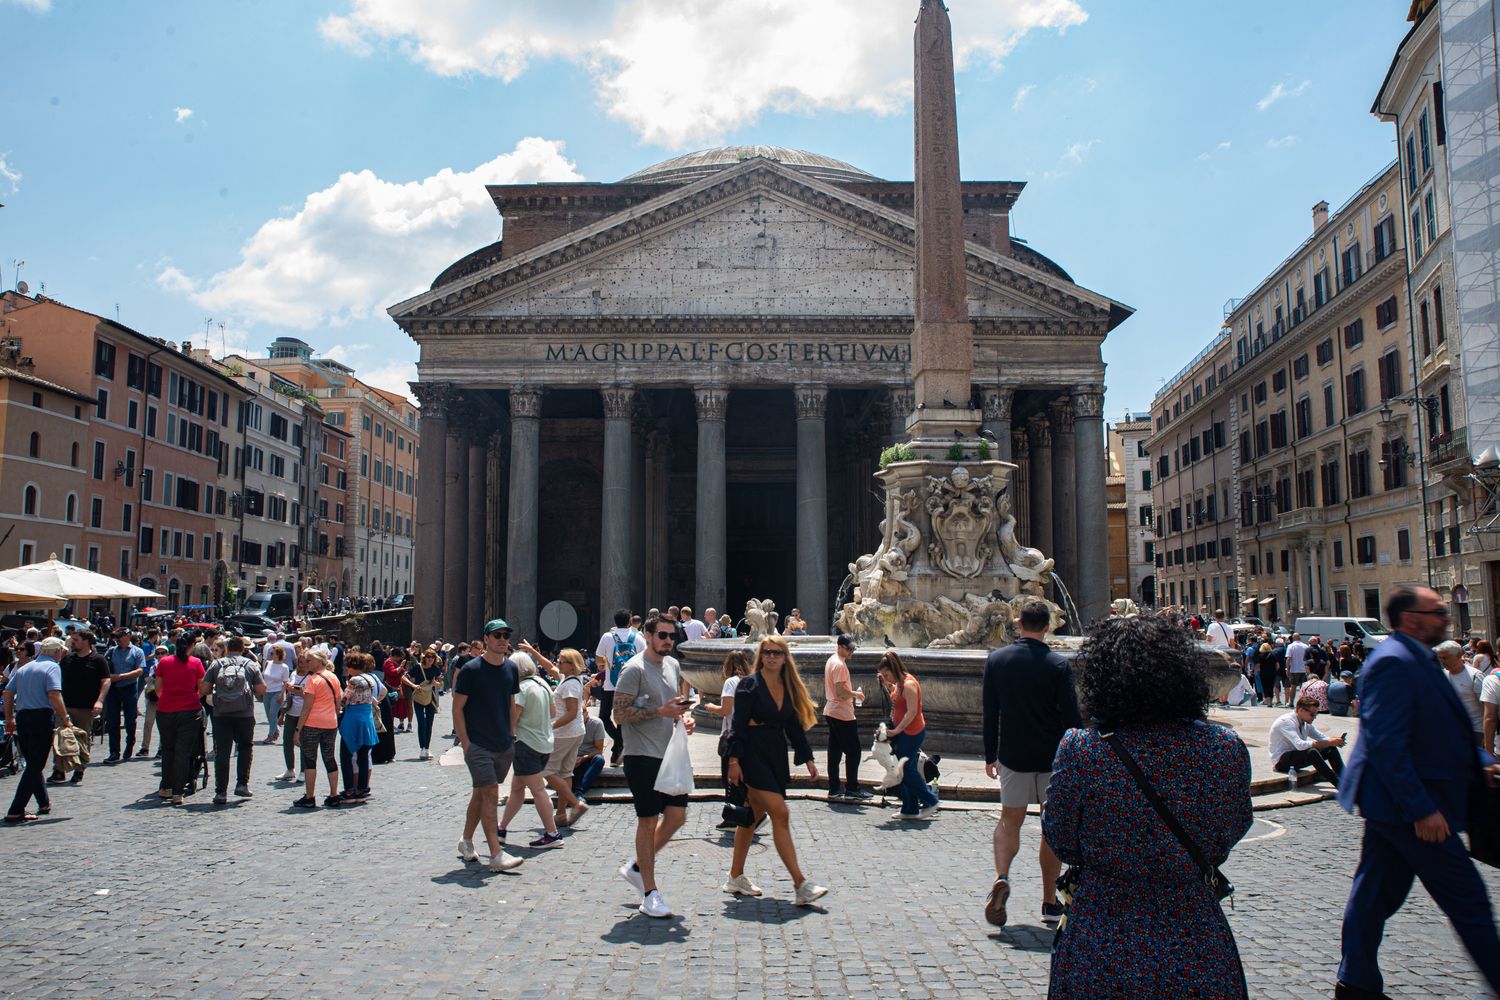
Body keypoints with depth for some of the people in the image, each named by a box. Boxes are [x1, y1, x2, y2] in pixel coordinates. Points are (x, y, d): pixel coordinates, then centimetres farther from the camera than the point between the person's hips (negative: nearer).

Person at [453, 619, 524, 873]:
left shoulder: (511, 668, 6)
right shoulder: (471, 669, -11)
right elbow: (457, 708, -8)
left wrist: (511, 737, 11)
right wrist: (465, 742, -13)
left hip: (504, 746, 6)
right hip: (478, 745, -6)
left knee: (481, 793, 16)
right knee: (490, 794, -10)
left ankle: (466, 841, 32)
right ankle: (496, 855, -9)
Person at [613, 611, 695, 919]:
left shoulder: (673, 665, 12)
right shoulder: (634, 668, -13)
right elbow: (620, 715, -17)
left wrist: (684, 717, 3)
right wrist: (660, 712, -23)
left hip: (669, 755, 8)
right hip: (643, 756, -8)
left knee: (677, 814, 8)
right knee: (649, 820, -1)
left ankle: (636, 867, 27)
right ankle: (649, 893, 9)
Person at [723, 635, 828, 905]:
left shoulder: (789, 688, 12)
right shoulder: (749, 684, -7)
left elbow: (795, 726, 17)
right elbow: (738, 725, -10)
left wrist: (807, 758, 13)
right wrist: (734, 760, -15)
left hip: (776, 756, 7)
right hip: (753, 755, -7)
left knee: (753, 816, 13)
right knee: (780, 814, -13)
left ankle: (736, 878, 23)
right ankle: (800, 884, -14)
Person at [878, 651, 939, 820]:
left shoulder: (908, 684, -20)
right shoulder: (899, 683, 9)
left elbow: (912, 712, -24)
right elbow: (895, 696, 28)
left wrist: (897, 730, -22)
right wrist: (885, 682, 12)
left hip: (912, 732, -10)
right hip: (903, 732, 10)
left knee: (906, 770, -5)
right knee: (904, 771, 11)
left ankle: (930, 802, 6)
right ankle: (910, 810, 18)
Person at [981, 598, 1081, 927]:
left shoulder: (996, 659, -3)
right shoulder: (1059, 665, -10)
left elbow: (990, 713, 1)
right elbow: (1071, 717, -8)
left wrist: (990, 755, 11)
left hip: (1012, 755, 2)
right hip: (1053, 757, -1)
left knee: (1009, 820, 15)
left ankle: (1001, 877, -10)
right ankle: (1050, 903, 17)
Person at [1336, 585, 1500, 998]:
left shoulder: (1416, 659, 13)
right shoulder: (1393, 662, -21)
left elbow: (1443, 728, 23)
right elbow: (1386, 744, -25)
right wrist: (1421, 808, -25)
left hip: (1393, 804, 10)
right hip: (1406, 804, -10)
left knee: (1376, 892, 15)